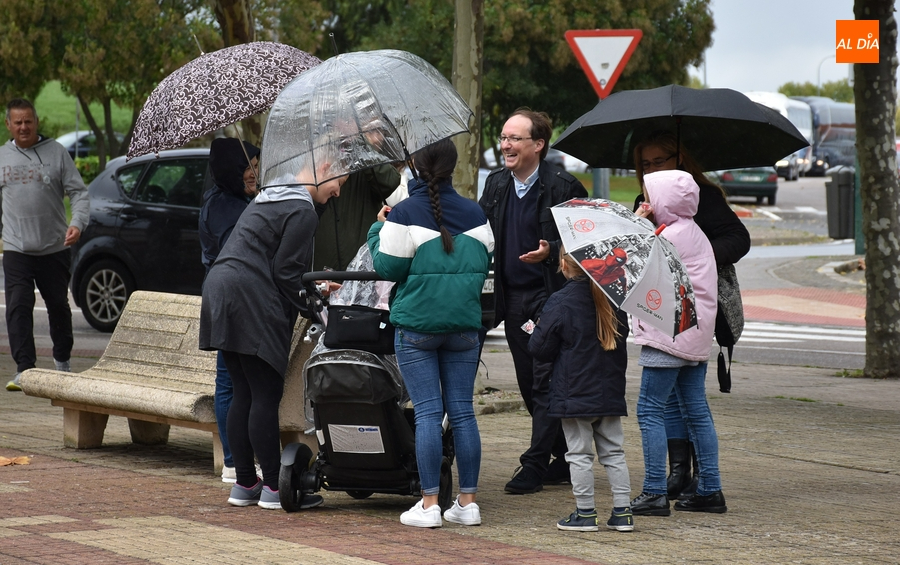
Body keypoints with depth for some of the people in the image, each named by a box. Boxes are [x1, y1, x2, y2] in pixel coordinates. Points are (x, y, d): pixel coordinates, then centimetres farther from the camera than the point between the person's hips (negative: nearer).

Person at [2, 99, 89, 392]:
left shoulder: (57, 153, 0)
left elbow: (78, 192, -3)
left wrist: (77, 223, -19)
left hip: (55, 248, -1)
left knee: (58, 306, 13)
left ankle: (62, 359, 32)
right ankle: (25, 368, -15)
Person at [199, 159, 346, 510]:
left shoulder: (271, 196, 22)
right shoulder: (302, 211, -9)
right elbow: (285, 272, -12)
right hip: (251, 306, -10)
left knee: (244, 395, 11)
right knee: (266, 396, -6)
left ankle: (244, 484, 14)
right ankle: (273, 488, -4)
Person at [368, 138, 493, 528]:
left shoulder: (404, 215, -7)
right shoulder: (474, 214, 6)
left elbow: (388, 267, -7)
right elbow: (484, 265, 14)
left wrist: (378, 229, 8)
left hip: (417, 324, -3)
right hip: (464, 326, 3)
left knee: (427, 413, -4)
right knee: (462, 412, 6)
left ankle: (429, 504, -5)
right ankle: (468, 501, 7)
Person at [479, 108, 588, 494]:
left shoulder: (563, 187, -10)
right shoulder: (496, 184, 10)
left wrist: (550, 252, -25)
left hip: (550, 297, -7)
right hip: (512, 298, 7)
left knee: (545, 382, -7)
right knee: (529, 385, 10)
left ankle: (534, 466, -4)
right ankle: (565, 458, 22)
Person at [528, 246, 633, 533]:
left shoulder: (559, 303, -13)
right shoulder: (612, 299, 3)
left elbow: (540, 348, -9)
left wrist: (537, 330, 11)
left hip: (574, 392, -5)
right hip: (611, 391, 5)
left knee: (579, 454, 2)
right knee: (613, 452, 11)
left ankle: (585, 513, 4)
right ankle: (622, 512, 10)